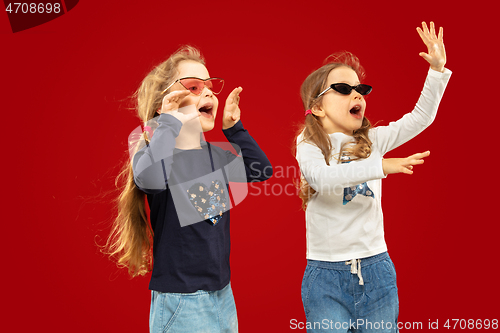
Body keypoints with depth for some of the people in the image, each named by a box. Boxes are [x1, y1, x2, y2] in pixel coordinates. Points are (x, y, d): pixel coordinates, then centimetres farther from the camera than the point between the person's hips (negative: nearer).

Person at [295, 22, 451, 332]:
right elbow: (321, 178, -26)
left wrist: (438, 69, -3)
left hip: (376, 271, 4)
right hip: (326, 275, -4)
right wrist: (379, 166, -34)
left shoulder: (373, 140, 7)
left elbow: (420, 118, 6)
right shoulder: (309, 146, -6)